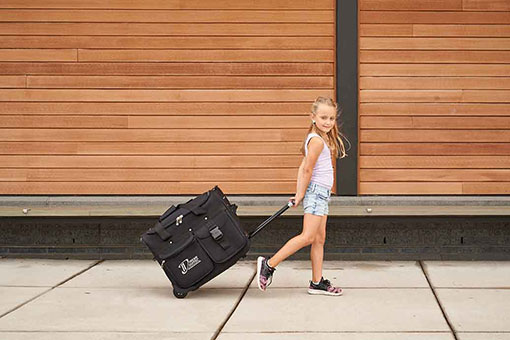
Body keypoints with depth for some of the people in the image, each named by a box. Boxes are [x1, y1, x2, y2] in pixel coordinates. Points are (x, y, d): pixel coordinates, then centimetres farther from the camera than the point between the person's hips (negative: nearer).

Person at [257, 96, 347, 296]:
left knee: (319, 239, 9)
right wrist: (301, 195, -8)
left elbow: (303, 168, 12)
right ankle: (268, 265, -9)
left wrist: (299, 194, 8)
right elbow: (307, 169, -15)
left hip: (321, 193, 10)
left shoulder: (318, 138, 14)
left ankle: (317, 283, 11)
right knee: (308, 237, -12)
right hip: (316, 191, -10)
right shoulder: (317, 140, -15)